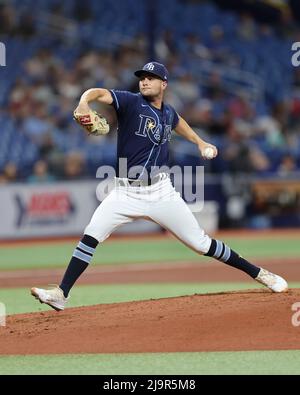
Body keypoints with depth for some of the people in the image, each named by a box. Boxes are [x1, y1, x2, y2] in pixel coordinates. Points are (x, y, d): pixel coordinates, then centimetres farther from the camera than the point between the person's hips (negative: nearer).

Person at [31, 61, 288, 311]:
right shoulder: (131, 102, -8)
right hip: (126, 193, -2)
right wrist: (84, 102, -47)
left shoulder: (168, 113, 7)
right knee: (91, 236, -19)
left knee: (201, 243, 5)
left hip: (160, 193, 2)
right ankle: (61, 295, -15)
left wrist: (199, 142, 27)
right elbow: (99, 93, -26)